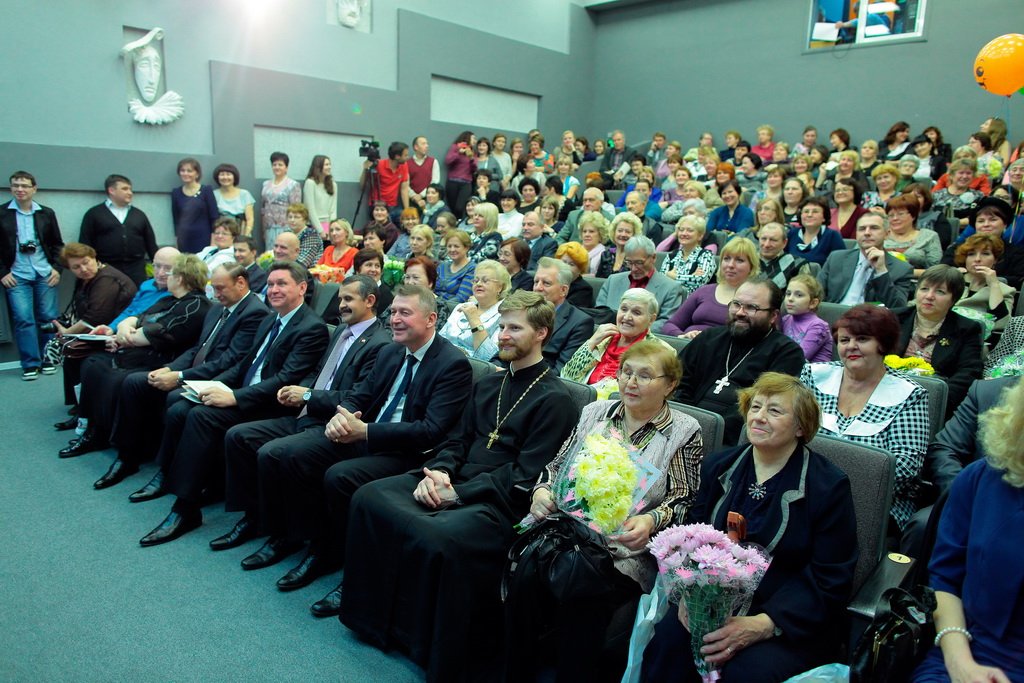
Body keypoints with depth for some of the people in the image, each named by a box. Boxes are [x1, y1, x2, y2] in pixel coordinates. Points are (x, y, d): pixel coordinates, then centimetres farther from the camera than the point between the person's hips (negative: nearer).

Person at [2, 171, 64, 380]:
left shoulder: (47, 213, 8)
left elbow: (58, 244, 12)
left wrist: (56, 268, 1)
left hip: (45, 274, 1)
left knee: (48, 317, 2)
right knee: (23, 319, -6)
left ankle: (48, 360, 13)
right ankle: (30, 364, 0)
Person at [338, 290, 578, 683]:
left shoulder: (553, 399, -8)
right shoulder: (487, 385, 17)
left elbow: (524, 477, -14)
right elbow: (457, 440, 16)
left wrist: (456, 493, -17)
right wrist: (438, 472, -6)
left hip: (499, 502, -8)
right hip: (454, 484, 8)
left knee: (440, 539, -33)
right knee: (367, 498, -6)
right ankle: (373, 613, 8)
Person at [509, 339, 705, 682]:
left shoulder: (685, 432, 4)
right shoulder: (595, 412, 15)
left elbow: (684, 500, 0)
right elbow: (557, 464, 17)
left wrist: (651, 521, -19)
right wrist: (542, 491, -4)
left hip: (625, 549, -3)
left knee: (580, 602, -31)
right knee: (524, 583, -25)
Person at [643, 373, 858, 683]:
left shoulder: (829, 486, -4)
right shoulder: (719, 466, 9)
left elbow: (829, 580, -8)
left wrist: (761, 625, -21)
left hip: (792, 622, -3)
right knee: (665, 643, -25)